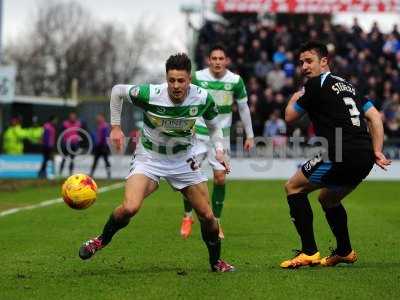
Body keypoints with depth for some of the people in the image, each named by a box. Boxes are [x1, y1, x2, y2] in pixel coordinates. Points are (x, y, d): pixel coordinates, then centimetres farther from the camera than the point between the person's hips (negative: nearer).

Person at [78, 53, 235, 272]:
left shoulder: (202, 98, -17)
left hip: (183, 160, 3)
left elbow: (214, 126, 5)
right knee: (130, 208, -26)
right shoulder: (149, 95, -25)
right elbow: (117, 91, -5)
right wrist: (115, 127, -5)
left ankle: (216, 261, 27)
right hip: (149, 158, -3)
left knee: (207, 216, 2)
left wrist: (219, 150, -11)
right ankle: (101, 240, 2)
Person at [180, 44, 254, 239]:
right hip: (198, 133, 0)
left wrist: (249, 135, 7)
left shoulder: (235, 81, -6)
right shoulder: (198, 77, -8)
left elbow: (243, 108, 5)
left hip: (221, 135, 0)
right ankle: (187, 217, 13)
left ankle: (216, 222, 9)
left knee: (220, 178, -5)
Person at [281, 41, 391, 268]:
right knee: (328, 199, 29)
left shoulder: (317, 84, -1)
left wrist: (294, 98, 28)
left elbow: (290, 117, 7)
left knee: (293, 188, 4)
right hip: (364, 158, 9)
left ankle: (309, 252, -4)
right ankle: (345, 251, 33)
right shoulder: (347, 85, 23)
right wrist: (377, 151, 11)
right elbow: (375, 116, 18)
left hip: (342, 154, -9)